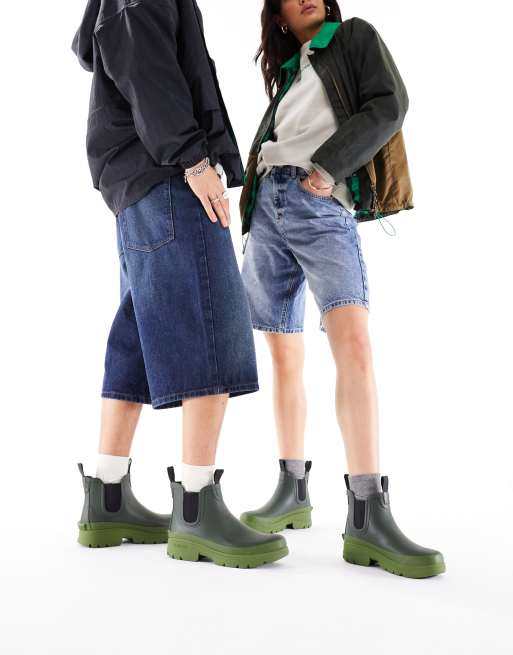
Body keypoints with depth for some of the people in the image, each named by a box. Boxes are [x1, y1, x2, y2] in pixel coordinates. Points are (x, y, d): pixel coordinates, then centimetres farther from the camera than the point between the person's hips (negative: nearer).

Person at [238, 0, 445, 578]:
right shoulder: (287, 72, 26)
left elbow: (389, 105, -2)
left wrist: (326, 169, -12)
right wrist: (251, 225, 14)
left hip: (323, 208, -5)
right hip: (267, 205, 6)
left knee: (353, 341, -24)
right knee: (284, 357, 1)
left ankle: (368, 519, -29)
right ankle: (292, 493, 8)